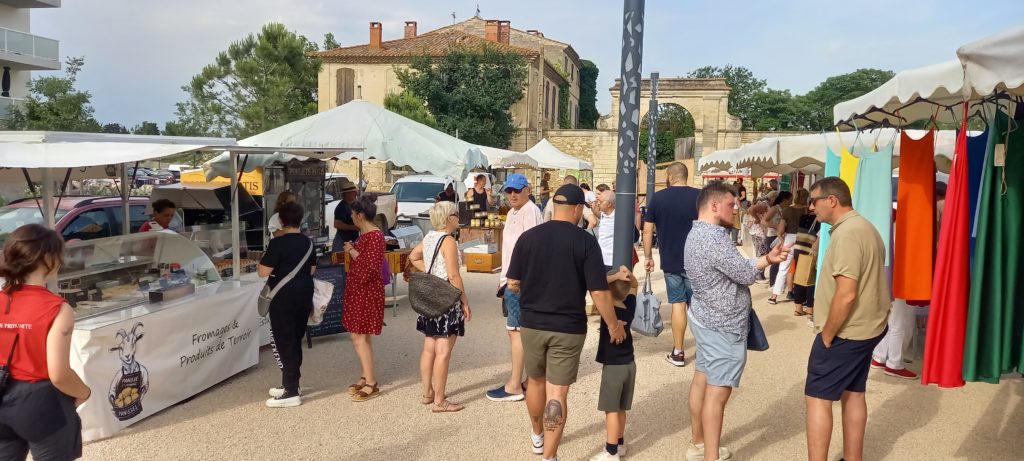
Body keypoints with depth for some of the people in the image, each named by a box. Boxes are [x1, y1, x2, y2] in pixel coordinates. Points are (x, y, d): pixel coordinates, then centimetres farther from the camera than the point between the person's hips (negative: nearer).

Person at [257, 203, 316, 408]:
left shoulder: (278, 243, -15)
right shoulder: (308, 243, 6)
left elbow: (263, 272, -15)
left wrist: (260, 263, 3)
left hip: (284, 298, -7)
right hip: (304, 296, 7)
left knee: (284, 342, -2)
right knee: (295, 341, 16)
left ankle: (291, 393, -3)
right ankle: (289, 384, 26)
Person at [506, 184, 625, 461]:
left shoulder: (528, 237, -3)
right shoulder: (585, 241, -12)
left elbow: (513, 284, 2)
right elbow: (598, 292, -14)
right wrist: (614, 326, -1)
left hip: (532, 324, 4)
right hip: (568, 328, -3)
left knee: (536, 381, 23)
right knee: (557, 392, 4)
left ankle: (537, 436, 44)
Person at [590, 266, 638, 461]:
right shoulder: (630, 307, -1)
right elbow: (634, 286, 16)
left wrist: (616, 276, -25)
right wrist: (628, 275, -2)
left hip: (613, 367, -7)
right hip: (629, 365, 7)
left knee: (611, 410, -1)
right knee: (620, 409, 18)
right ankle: (619, 444, 30)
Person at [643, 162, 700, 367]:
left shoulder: (658, 197, -1)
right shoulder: (699, 196, -4)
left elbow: (647, 229, 2)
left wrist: (648, 256, 11)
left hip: (670, 261, 1)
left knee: (678, 304, 7)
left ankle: (678, 352, 9)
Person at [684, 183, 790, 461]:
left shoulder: (697, 234, 10)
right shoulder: (715, 237, -24)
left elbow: (734, 268, 12)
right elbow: (746, 274, -18)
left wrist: (768, 258, 3)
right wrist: (768, 260, 3)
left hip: (706, 319, 10)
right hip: (723, 325, -10)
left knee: (702, 380, 16)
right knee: (718, 391, -5)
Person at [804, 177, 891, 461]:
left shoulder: (847, 234, -21)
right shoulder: (865, 227, 12)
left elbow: (846, 294, -27)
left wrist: (826, 336, -17)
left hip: (845, 332, -10)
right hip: (866, 327, 10)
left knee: (817, 398, -4)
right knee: (853, 393, 16)